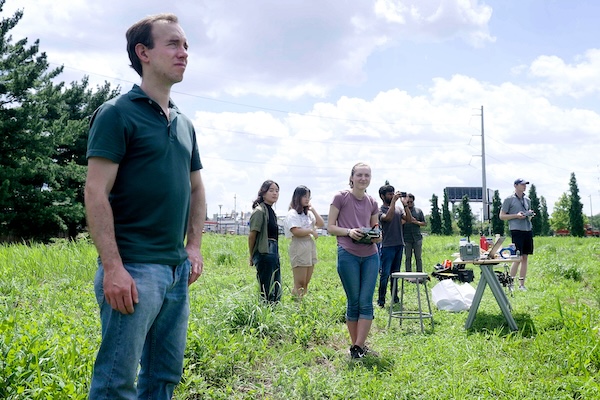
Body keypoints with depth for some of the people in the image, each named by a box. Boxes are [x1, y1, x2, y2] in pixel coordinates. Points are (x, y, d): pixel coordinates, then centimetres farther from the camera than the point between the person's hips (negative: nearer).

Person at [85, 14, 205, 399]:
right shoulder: (117, 113, -7)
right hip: (134, 269, -7)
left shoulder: (185, 124, 15)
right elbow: (96, 193, -14)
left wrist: (194, 247, 12)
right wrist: (112, 266, -20)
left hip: (177, 270, 7)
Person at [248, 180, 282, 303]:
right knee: (267, 293, -5)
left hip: (273, 253, 9)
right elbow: (252, 235, -12)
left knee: (276, 293, 12)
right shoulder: (259, 211, -12)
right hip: (264, 253, -9)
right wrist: (252, 256, -4)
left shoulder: (271, 211, 15)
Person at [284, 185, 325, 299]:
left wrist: (313, 210, 8)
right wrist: (311, 231, -7)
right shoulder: (292, 214, -5)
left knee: (306, 284, 7)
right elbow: (296, 231, -18)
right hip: (299, 249, -8)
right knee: (299, 284, -9)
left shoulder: (308, 213, 19)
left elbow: (321, 224, 13)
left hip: (311, 248, 8)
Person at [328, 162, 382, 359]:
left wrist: (377, 237, -6)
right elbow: (330, 227, -2)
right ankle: (356, 345, 15)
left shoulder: (372, 203, 10)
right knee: (353, 302, 3)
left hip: (370, 256, 4)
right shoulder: (341, 197, -2)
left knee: (366, 302, -1)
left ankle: (358, 347, 3)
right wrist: (349, 231, -18)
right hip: (348, 254, -4)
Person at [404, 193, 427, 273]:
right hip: (407, 239, -1)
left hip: (417, 238, 1)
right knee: (408, 258, 5)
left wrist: (416, 222, -7)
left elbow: (425, 223, 9)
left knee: (418, 258, 3)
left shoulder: (419, 211, 10)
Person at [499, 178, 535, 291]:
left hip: (528, 230, 6)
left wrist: (530, 214, 4)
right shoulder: (509, 199, -1)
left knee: (525, 258, 6)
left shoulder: (527, 200, 17)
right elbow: (502, 216, -2)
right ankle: (510, 283, 0)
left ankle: (522, 284, 12)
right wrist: (516, 215, -13)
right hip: (516, 230, -6)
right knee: (518, 258, -11)